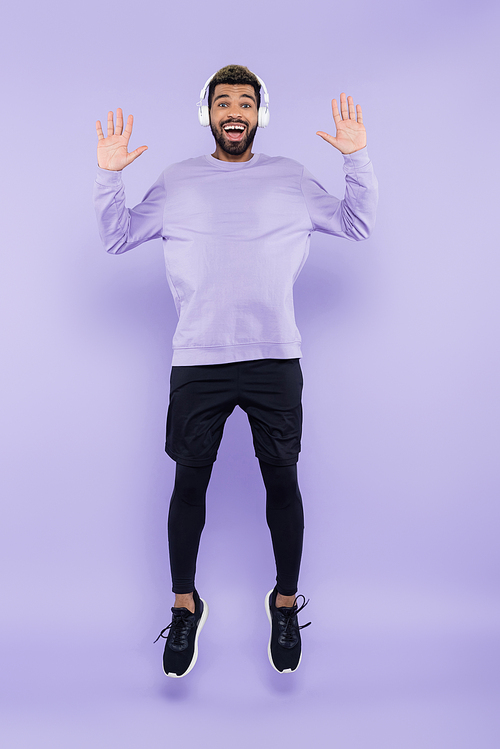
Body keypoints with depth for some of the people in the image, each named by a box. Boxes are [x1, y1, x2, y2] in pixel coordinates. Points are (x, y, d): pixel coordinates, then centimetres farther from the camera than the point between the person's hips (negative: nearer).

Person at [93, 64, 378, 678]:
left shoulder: (290, 178, 12)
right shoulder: (177, 181, 12)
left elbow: (358, 224, 13)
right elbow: (116, 236, 13)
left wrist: (357, 156, 2)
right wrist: (110, 173, 0)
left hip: (276, 360, 0)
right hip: (197, 362, 0)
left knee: (282, 480, 7)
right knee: (189, 482, 7)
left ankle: (285, 602, 27)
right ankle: (185, 606, 26)